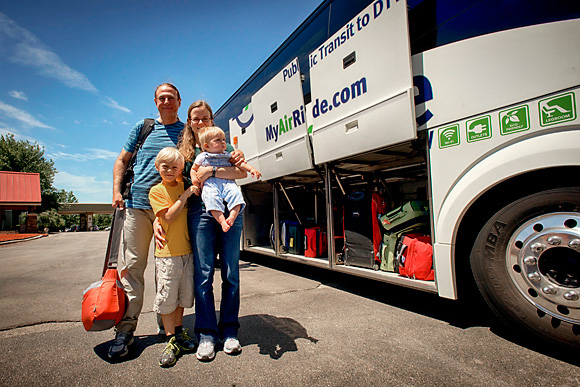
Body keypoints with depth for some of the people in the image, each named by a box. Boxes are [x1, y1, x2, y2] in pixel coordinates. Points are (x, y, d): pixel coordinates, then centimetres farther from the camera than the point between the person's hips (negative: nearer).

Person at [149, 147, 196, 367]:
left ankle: (178, 331, 33)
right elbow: (168, 216, -15)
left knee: (183, 295, 14)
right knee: (166, 297, 2)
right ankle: (171, 340, 17)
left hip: (187, 250, 4)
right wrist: (185, 195, -15)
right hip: (167, 253, -4)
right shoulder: (156, 191, -3)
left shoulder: (183, 185, 8)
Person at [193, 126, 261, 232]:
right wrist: (194, 179, 5)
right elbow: (193, 169, 27)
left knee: (235, 194, -29)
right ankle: (222, 221, -38)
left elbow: (240, 164, 21)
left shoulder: (228, 155, 26)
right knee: (212, 198, -34)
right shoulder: (202, 157, 21)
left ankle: (232, 217, -36)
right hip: (210, 183, -2)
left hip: (227, 181, 2)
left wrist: (251, 169, 4)